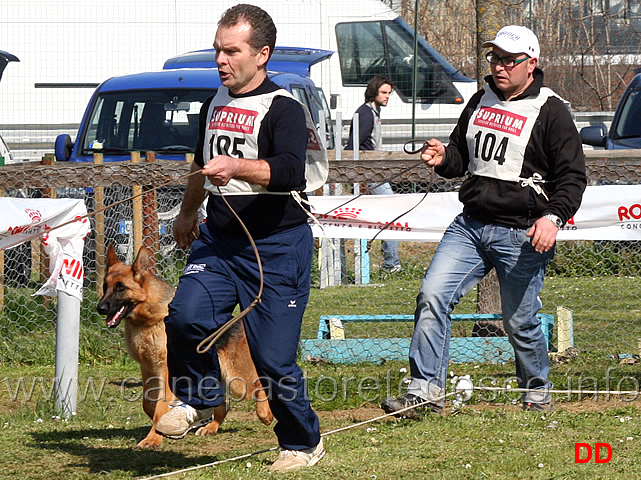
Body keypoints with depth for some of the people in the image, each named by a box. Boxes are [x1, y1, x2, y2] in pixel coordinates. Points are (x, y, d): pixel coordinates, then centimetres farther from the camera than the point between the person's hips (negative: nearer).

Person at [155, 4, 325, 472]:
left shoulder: (284, 110, -10)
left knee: (273, 358, -5)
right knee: (186, 316, -20)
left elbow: (290, 172, -28)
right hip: (218, 241, 6)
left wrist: (237, 166, -43)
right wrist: (188, 211, 41)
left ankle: (304, 442, 17)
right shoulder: (215, 105, 13)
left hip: (277, 246, -6)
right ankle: (200, 399, 6)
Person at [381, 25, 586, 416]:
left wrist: (554, 217, -21)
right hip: (470, 226, 5)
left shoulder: (551, 112, -3)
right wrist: (442, 159, 1)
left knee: (520, 322, 2)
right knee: (432, 296, -11)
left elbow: (573, 175, -5)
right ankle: (426, 391, -8)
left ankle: (538, 394, 26)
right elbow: (461, 160, 25)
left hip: (522, 234, -5)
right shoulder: (481, 102, 15)